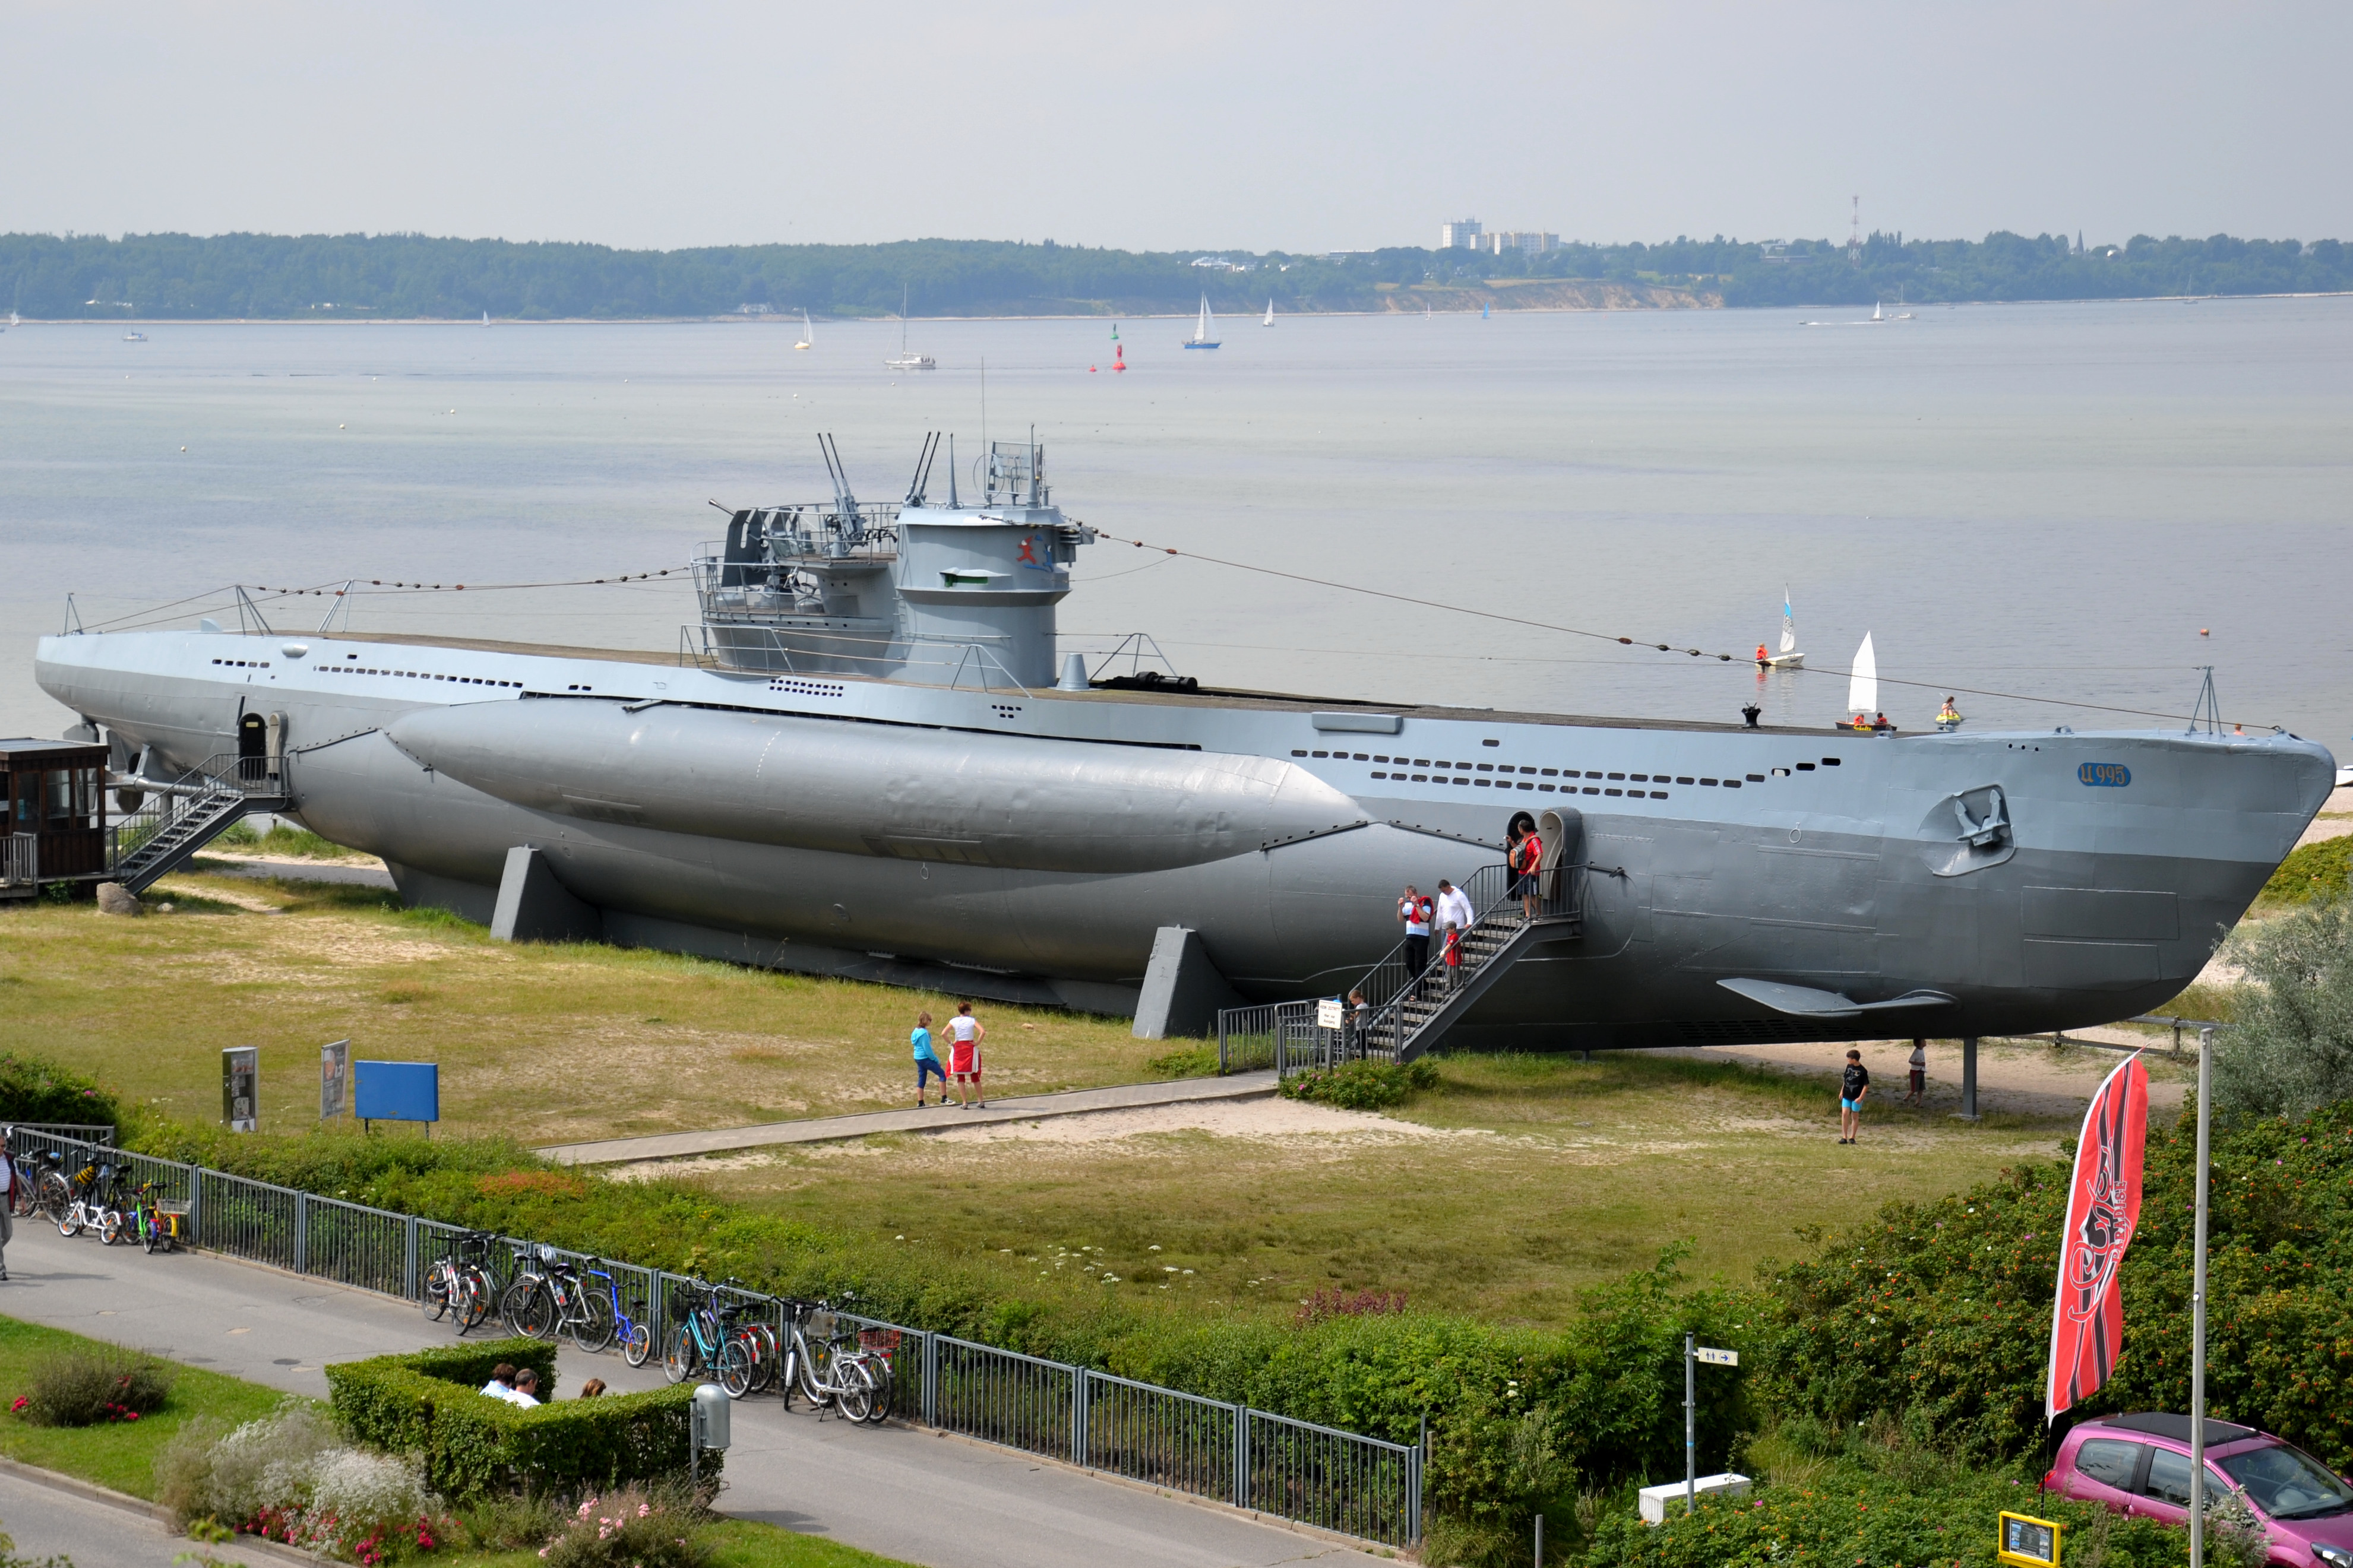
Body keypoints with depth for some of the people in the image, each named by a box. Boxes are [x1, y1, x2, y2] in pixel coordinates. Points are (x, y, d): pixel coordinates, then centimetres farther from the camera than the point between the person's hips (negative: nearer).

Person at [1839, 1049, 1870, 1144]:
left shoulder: (1863, 1071, -15)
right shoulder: (1849, 1067, 2)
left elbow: (1866, 1086, -11)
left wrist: (1860, 1098, -17)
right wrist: (1842, 1091, 16)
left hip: (1856, 1098, -4)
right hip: (1846, 1096, 4)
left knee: (1855, 1116, 7)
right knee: (1845, 1114, -6)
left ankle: (1852, 1137, 17)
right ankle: (1844, 1137, -1)